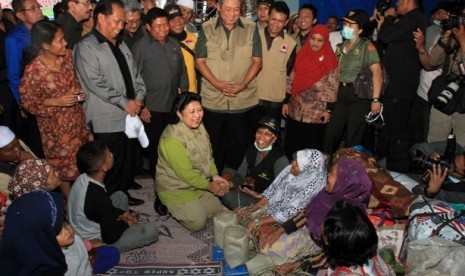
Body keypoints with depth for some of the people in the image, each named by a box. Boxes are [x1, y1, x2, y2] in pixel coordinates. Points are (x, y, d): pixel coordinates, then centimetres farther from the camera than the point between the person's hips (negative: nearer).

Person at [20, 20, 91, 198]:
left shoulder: (67, 56, -8)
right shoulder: (33, 71, -25)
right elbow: (28, 103, -14)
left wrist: (80, 92, -9)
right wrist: (56, 101, -25)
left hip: (77, 119, 5)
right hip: (56, 127, -5)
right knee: (64, 166, 14)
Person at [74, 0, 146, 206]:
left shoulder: (120, 45, 15)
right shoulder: (86, 47, -9)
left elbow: (135, 74, 16)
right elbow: (96, 83, -17)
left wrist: (139, 97, -2)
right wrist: (125, 103, -16)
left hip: (130, 116, 7)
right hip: (107, 121, -7)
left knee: (129, 162, 16)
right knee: (111, 166, 3)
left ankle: (124, 194, 34)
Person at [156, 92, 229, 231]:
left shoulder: (199, 126, -4)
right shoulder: (172, 139, -31)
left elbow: (208, 154, 8)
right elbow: (185, 173, -26)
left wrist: (215, 176, -5)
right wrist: (209, 186, -16)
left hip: (198, 183, 8)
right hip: (175, 188, -8)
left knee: (217, 210, 7)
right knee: (198, 222, -11)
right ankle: (169, 206, 13)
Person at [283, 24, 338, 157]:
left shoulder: (330, 61, -7)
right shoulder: (301, 55, 5)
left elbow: (333, 87, -8)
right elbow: (292, 80, 9)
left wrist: (328, 110, -11)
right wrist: (286, 101, 7)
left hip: (316, 113, -4)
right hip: (295, 110, 4)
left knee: (311, 146, 5)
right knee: (292, 145, 11)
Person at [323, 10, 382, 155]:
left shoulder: (366, 46, -6)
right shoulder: (341, 46, 13)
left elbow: (377, 72, -15)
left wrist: (375, 99, -23)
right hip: (342, 93, 6)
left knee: (353, 138, 1)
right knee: (331, 132, 8)